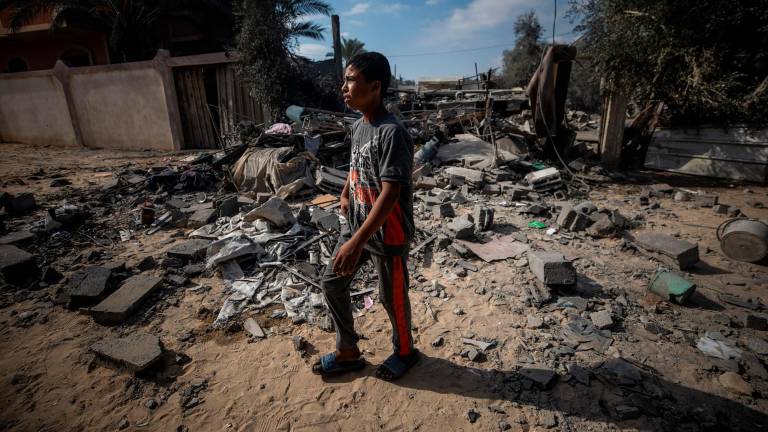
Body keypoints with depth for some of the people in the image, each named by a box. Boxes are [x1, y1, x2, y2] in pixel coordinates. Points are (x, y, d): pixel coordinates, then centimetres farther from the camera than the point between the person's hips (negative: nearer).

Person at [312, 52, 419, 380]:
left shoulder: (392, 132, -23)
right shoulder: (358, 126, 5)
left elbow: (390, 194, -28)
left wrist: (357, 241, -31)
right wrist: (345, 195, 23)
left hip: (387, 234, -8)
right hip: (357, 226, 9)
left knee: (392, 297, 10)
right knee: (332, 283, 13)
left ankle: (404, 351, 39)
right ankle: (348, 352, 31)